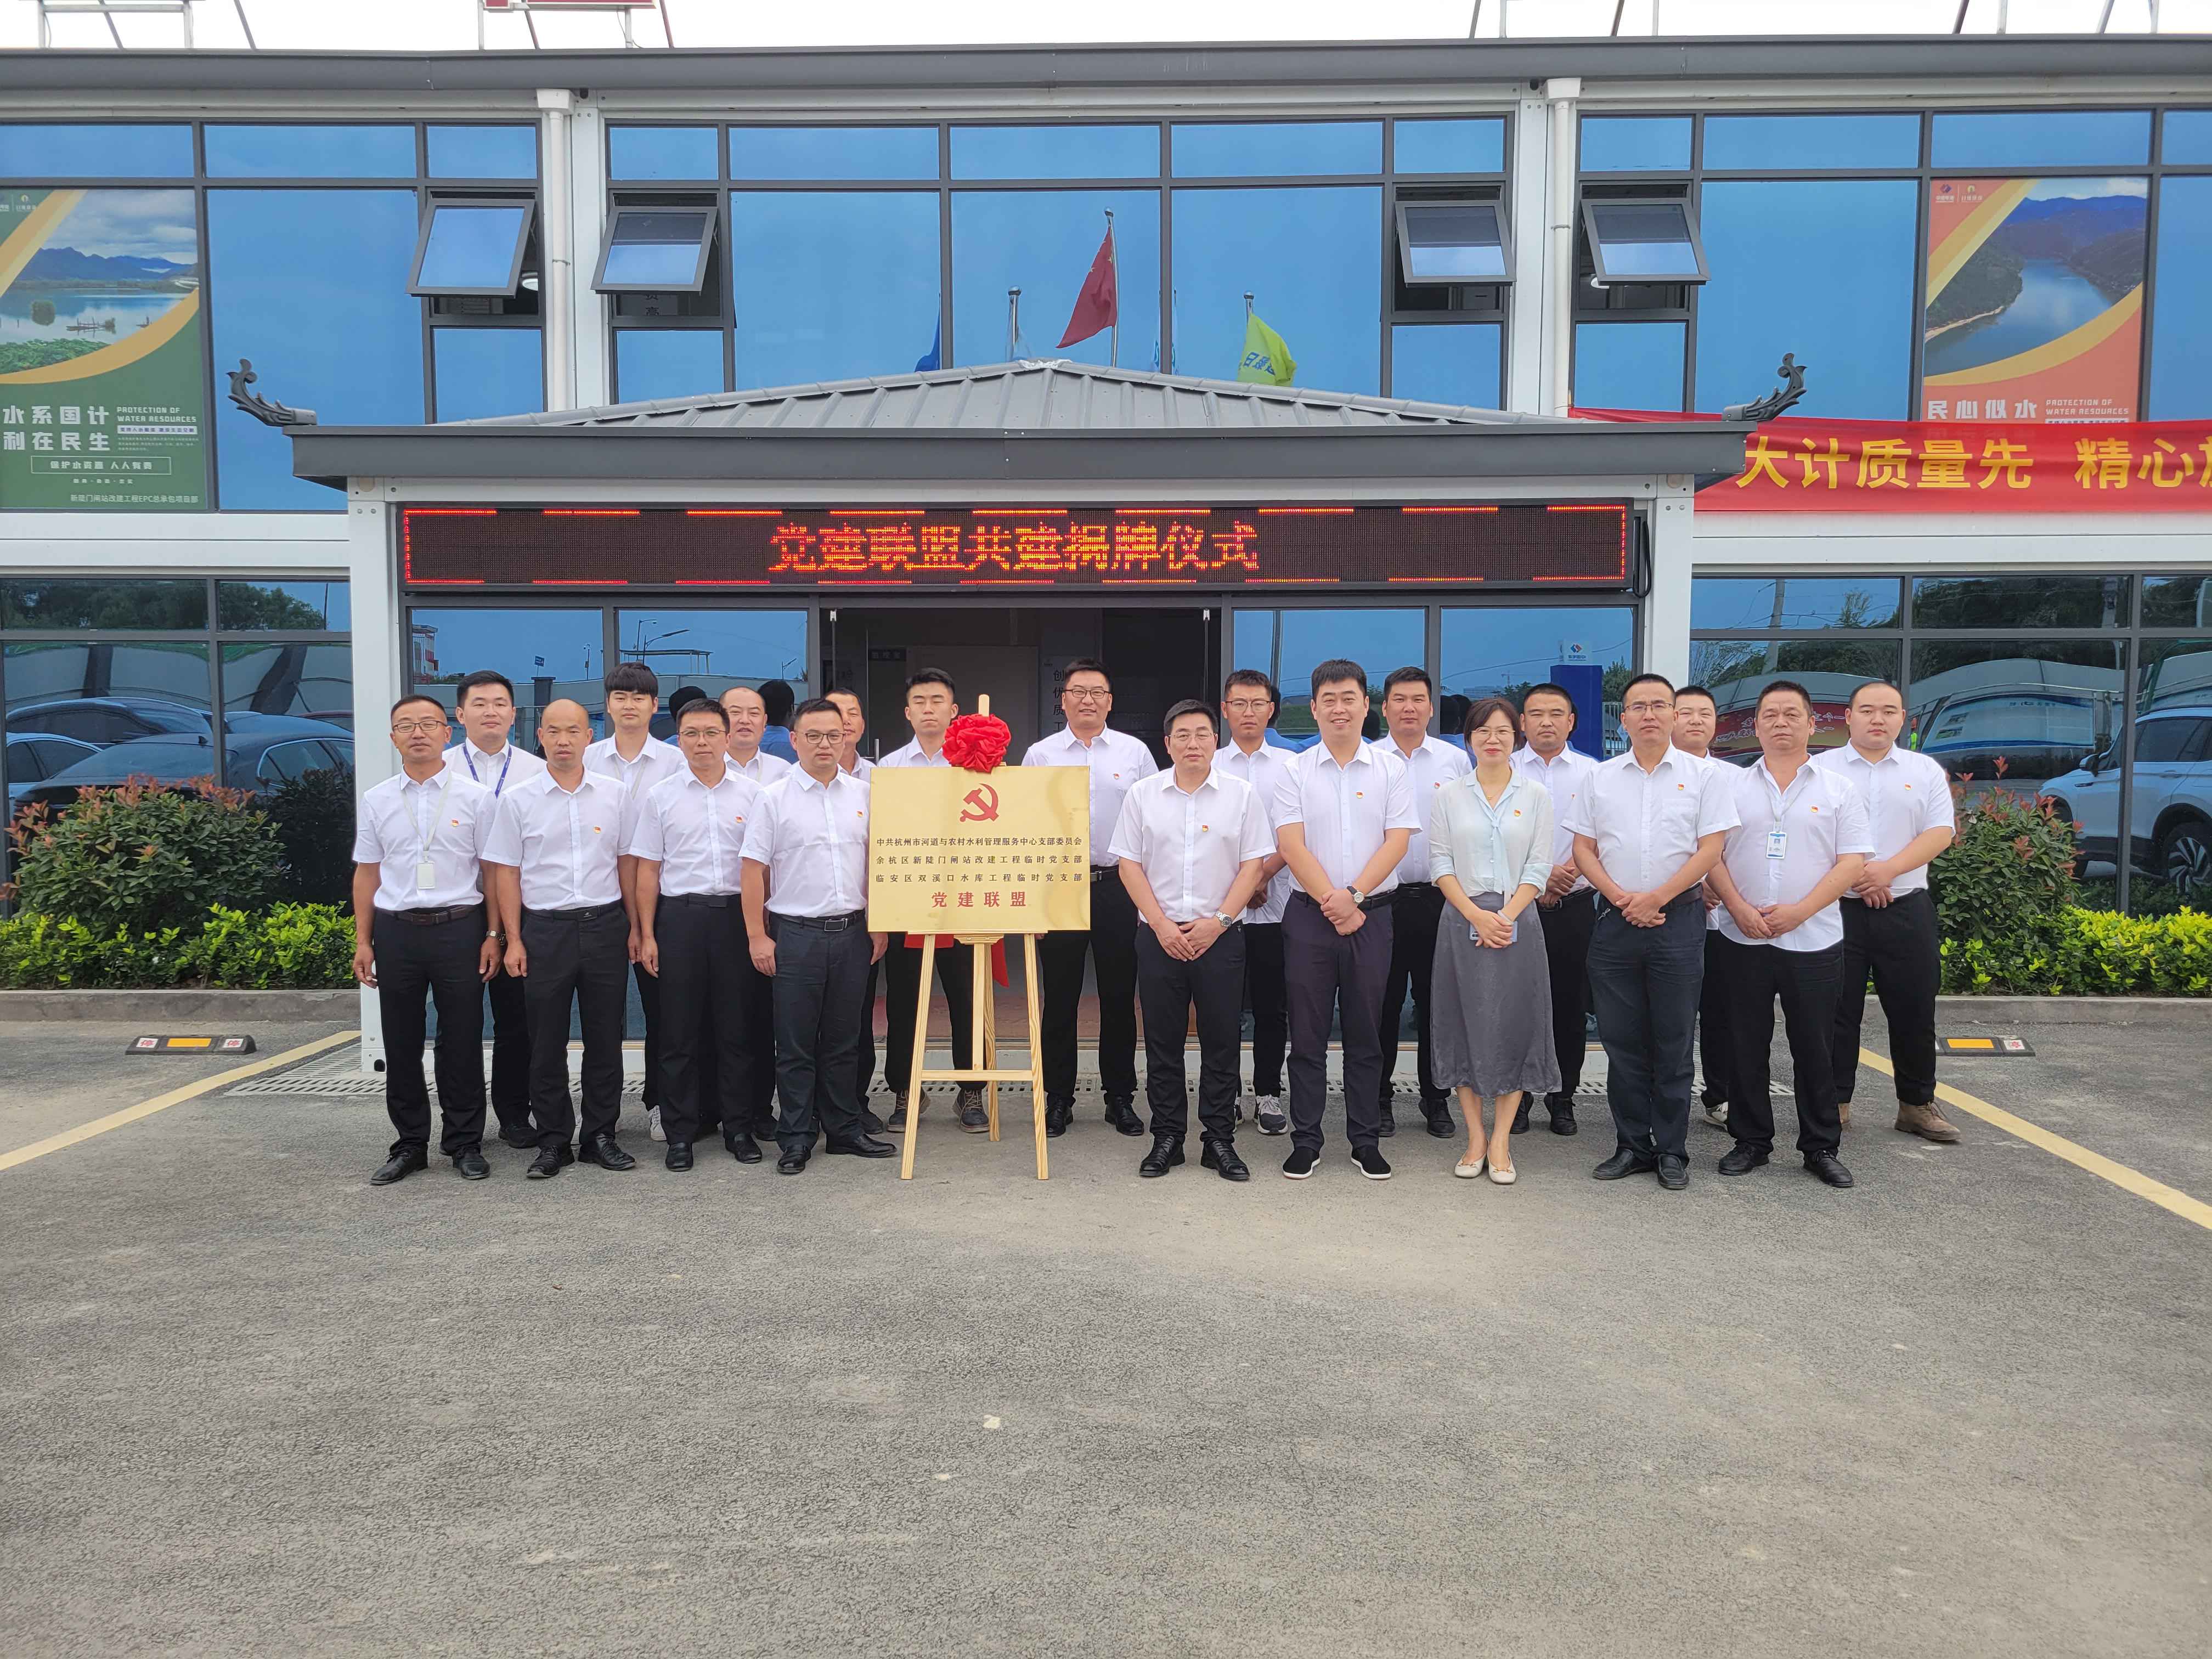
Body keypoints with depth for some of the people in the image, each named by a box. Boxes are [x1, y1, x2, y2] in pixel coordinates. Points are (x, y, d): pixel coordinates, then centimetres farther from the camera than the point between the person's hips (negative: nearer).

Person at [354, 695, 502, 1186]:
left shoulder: (475, 797, 0)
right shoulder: (376, 800, 8)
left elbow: (493, 870, 1)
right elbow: (367, 872, 11)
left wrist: (493, 935, -4)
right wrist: (363, 942, 7)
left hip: (459, 926, -2)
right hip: (395, 929, 3)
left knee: (461, 1041, 4)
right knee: (400, 1043, 9)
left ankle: (465, 1143, 17)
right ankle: (410, 1144, 21)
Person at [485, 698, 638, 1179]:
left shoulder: (613, 794, 5)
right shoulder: (518, 799, 1)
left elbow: (626, 863, 10)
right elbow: (506, 872, 2)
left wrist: (635, 928, 6)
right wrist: (513, 940, -3)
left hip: (605, 924, 1)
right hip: (545, 928, -1)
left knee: (605, 1038, 7)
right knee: (547, 1043, 5)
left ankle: (600, 1136, 18)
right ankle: (553, 1142, 16)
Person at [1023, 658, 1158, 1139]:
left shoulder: (1134, 752, 6)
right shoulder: (1039, 755, 6)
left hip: (1119, 887, 0)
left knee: (1119, 997, 6)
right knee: (1060, 998, 5)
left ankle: (1120, 1098, 18)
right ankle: (1058, 1098, 16)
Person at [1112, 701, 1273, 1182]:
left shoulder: (1240, 795, 3)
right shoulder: (1143, 795, 5)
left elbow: (1253, 866, 1)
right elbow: (1129, 864, 3)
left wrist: (1218, 921, -9)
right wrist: (1162, 925, -7)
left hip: (1220, 937, -1)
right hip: (1159, 937, 1)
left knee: (1222, 1042, 3)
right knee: (1163, 1042, 5)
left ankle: (1220, 1141, 13)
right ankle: (1167, 1138, 16)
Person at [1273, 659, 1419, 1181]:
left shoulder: (1391, 771, 5)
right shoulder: (1295, 772, 3)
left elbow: (1397, 841, -3)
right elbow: (1291, 845, -5)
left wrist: (1353, 895, -13)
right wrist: (1330, 900, -13)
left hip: (1371, 914, 1)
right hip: (1309, 916, 0)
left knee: (1366, 1035, 8)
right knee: (1307, 1035, 3)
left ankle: (1365, 1141, 17)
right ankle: (1305, 1141, 12)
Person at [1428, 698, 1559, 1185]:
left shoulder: (1535, 795, 5)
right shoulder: (1449, 795, 6)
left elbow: (1538, 866, 1)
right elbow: (1440, 861, 1)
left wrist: (1506, 916, -12)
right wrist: (1475, 914, -11)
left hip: (1515, 921, 0)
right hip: (1463, 922, 1)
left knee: (1513, 1027, 0)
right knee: (1464, 1027, 3)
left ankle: (1500, 1144, 8)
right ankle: (1475, 1140, 12)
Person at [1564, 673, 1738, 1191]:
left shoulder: (1702, 775, 3)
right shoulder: (1601, 778, 10)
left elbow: (1711, 849, -4)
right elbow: (1583, 848, 7)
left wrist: (1655, 898, -12)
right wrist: (1621, 897, -7)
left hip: (1678, 919, -2)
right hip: (1614, 920, 3)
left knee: (1673, 1042, 2)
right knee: (1621, 1041, 6)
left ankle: (1672, 1151, 12)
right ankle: (1631, 1145, 16)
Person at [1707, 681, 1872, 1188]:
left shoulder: (1839, 790, 5)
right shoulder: (1731, 785, 8)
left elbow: (1853, 862, -2)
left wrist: (1799, 911, -13)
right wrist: (1740, 908, -11)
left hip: (1814, 940, -1)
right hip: (1743, 938, 1)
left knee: (1815, 1047, 5)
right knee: (1746, 1046, 7)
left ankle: (1821, 1146, 18)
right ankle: (1751, 1141, 19)